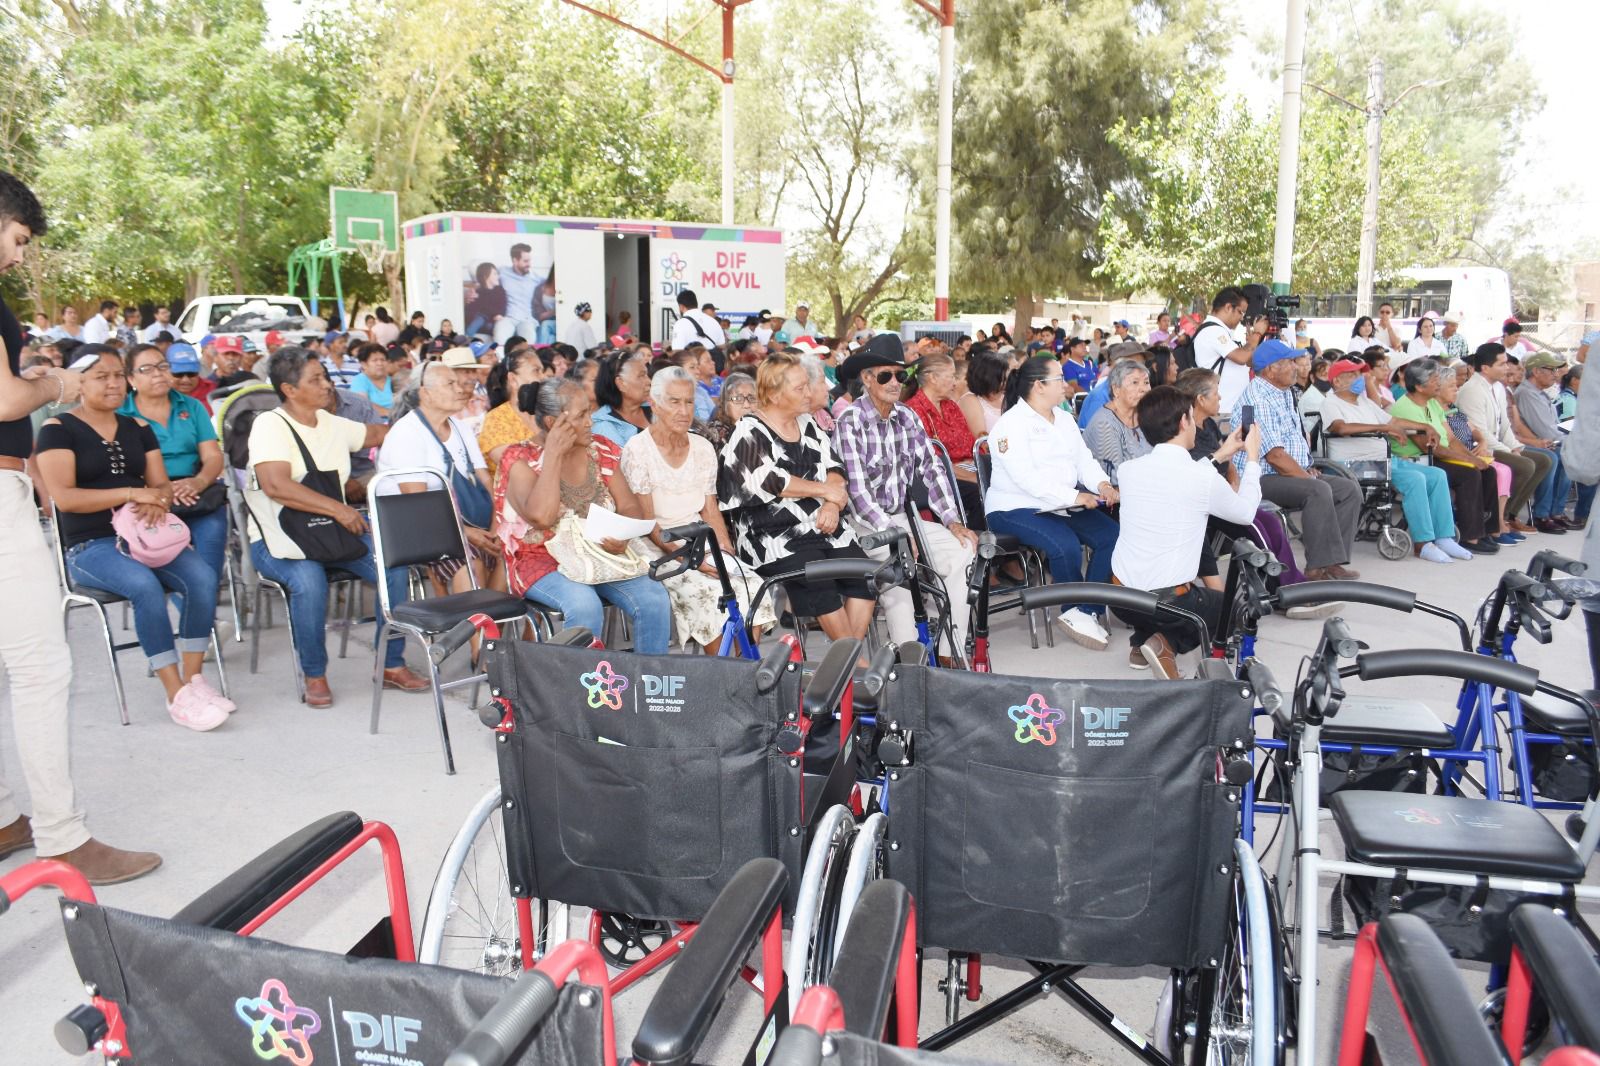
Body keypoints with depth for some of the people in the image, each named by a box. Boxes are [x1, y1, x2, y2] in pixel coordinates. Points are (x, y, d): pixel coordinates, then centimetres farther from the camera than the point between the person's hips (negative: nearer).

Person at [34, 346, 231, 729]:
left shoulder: (138, 428, 14)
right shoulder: (58, 429, -2)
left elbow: (163, 485, 10)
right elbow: (64, 497, -13)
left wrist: (156, 503, -15)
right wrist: (131, 493, -21)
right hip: (89, 546, -5)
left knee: (203, 576, -25)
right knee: (145, 585, -35)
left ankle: (193, 678, -18)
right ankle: (177, 695, -28)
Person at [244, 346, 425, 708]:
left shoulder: (333, 423, 12)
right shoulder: (269, 425, -9)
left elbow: (379, 434, 31)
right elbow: (275, 485, -25)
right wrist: (337, 508, -28)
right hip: (278, 538, -6)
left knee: (394, 566, -16)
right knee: (309, 580, -36)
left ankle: (391, 665, -1)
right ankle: (314, 675, -14)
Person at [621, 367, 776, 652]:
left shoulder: (703, 448, 11)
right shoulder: (637, 450, -6)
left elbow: (711, 511, 13)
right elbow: (646, 522, -10)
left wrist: (727, 551, -5)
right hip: (659, 551, -5)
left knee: (752, 589, -22)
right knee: (710, 594, -30)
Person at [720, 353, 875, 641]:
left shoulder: (808, 424, 19)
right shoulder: (749, 435, -1)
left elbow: (833, 468, 13)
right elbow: (769, 481, -14)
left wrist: (833, 504, -8)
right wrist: (827, 491, -7)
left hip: (825, 526, 6)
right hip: (774, 536, -6)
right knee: (820, 584, -29)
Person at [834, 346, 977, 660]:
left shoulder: (907, 417, 11)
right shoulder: (851, 421, -10)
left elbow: (931, 469, 7)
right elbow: (857, 488, -18)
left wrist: (953, 520, -4)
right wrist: (893, 533, -23)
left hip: (901, 517, 6)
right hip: (863, 523, -6)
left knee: (963, 547, -14)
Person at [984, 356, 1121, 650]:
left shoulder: (1064, 419, 16)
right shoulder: (1012, 424, -13)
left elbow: (1084, 459, 12)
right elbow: (1026, 477, -23)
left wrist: (1101, 484, -10)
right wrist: (1075, 497, -26)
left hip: (1063, 505, 8)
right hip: (1017, 509, -8)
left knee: (1111, 534, -12)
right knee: (1066, 545, -32)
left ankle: (1087, 613, -8)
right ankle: (1076, 611, -7)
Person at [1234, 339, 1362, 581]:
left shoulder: (1284, 393, 17)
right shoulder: (1256, 400, -16)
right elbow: (1275, 455, -22)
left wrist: (1308, 469, 10)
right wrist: (1306, 476, -14)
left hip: (1291, 476, 11)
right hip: (1262, 479, -11)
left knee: (1350, 489, -2)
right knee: (1319, 490, -32)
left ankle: (1328, 562, -9)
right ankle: (1318, 568, -27)